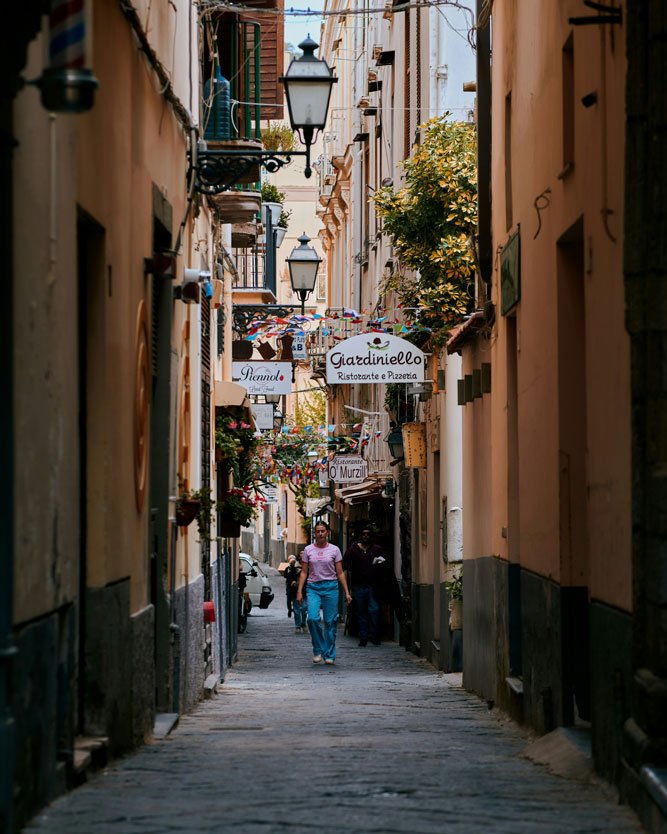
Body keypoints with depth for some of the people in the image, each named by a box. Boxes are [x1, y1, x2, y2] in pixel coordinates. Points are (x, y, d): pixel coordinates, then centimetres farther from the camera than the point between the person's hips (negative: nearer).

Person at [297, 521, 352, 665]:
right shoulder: (308, 550, 6)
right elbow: (304, 572, 8)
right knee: (313, 618, -18)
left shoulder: (334, 550, 4)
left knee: (330, 621, 0)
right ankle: (318, 650, 0)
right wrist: (299, 591, 0)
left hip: (330, 587, 0)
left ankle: (329, 655, 9)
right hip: (313, 588, 0)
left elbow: (340, 573, 5)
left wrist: (347, 592, 1)